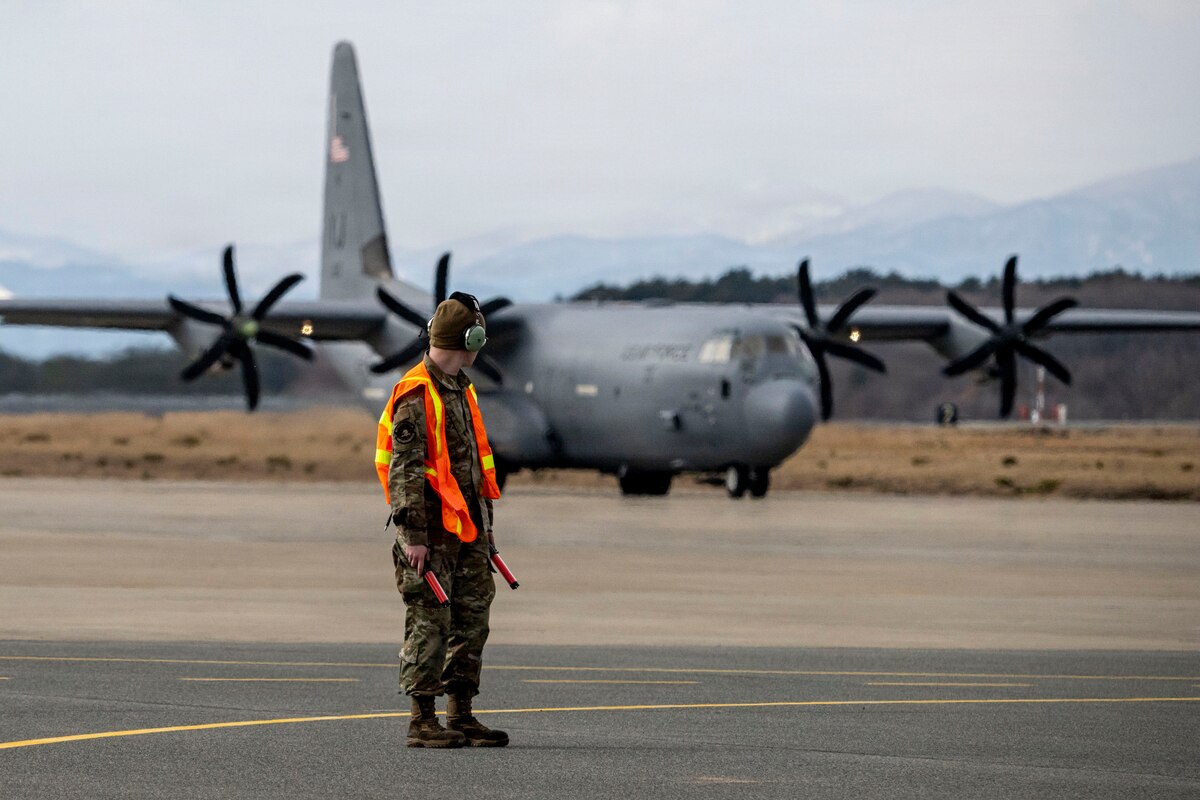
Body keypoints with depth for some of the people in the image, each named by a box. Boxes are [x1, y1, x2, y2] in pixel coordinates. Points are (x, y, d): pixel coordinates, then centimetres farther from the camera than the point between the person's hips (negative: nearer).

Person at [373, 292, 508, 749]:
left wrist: (484, 522, 24)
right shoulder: (416, 395, -13)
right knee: (429, 624, -7)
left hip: (466, 530, 9)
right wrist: (412, 534, -20)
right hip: (433, 530, -9)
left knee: (472, 621, 9)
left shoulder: (459, 390, 18)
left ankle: (461, 716, 15)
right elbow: (405, 469, -16)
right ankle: (422, 722, -3)